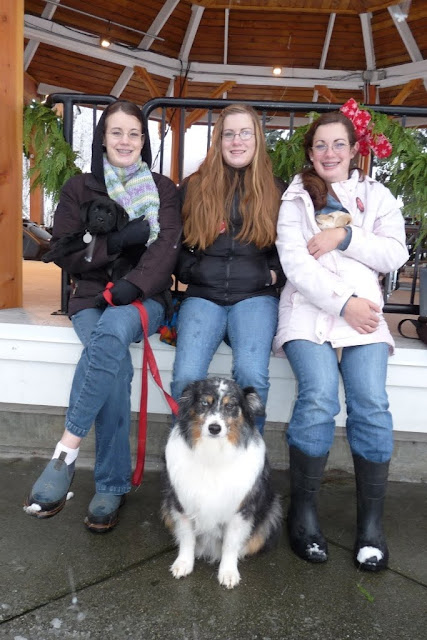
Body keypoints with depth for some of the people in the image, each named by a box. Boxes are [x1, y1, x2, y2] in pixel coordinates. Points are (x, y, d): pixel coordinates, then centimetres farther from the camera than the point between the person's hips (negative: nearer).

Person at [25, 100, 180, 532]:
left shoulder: (163, 190, 10)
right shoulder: (79, 188, 11)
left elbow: (166, 246, -6)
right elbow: (63, 252, 2)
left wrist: (133, 286, -24)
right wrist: (118, 242, -13)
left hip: (143, 297, 0)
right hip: (91, 295, 1)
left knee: (112, 331, -36)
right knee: (113, 358, -31)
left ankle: (67, 451, -30)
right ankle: (113, 486, -23)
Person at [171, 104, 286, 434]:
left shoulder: (276, 190, 14)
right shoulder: (194, 187, 14)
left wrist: (274, 274, -1)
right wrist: (191, 271, 0)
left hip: (255, 296, 0)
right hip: (203, 295, 1)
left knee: (252, 373, -28)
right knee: (186, 376, -23)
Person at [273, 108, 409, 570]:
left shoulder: (376, 195, 21)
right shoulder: (296, 199, 15)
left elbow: (395, 255, 8)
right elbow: (294, 262, 0)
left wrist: (345, 237, -6)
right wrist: (342, 302, -11)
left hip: (363, 311, 2)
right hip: (308, 309, -1)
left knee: (372, 406, -19)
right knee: (318, 399, -24)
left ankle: (371, 521, -3)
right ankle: (302, 510, -6)